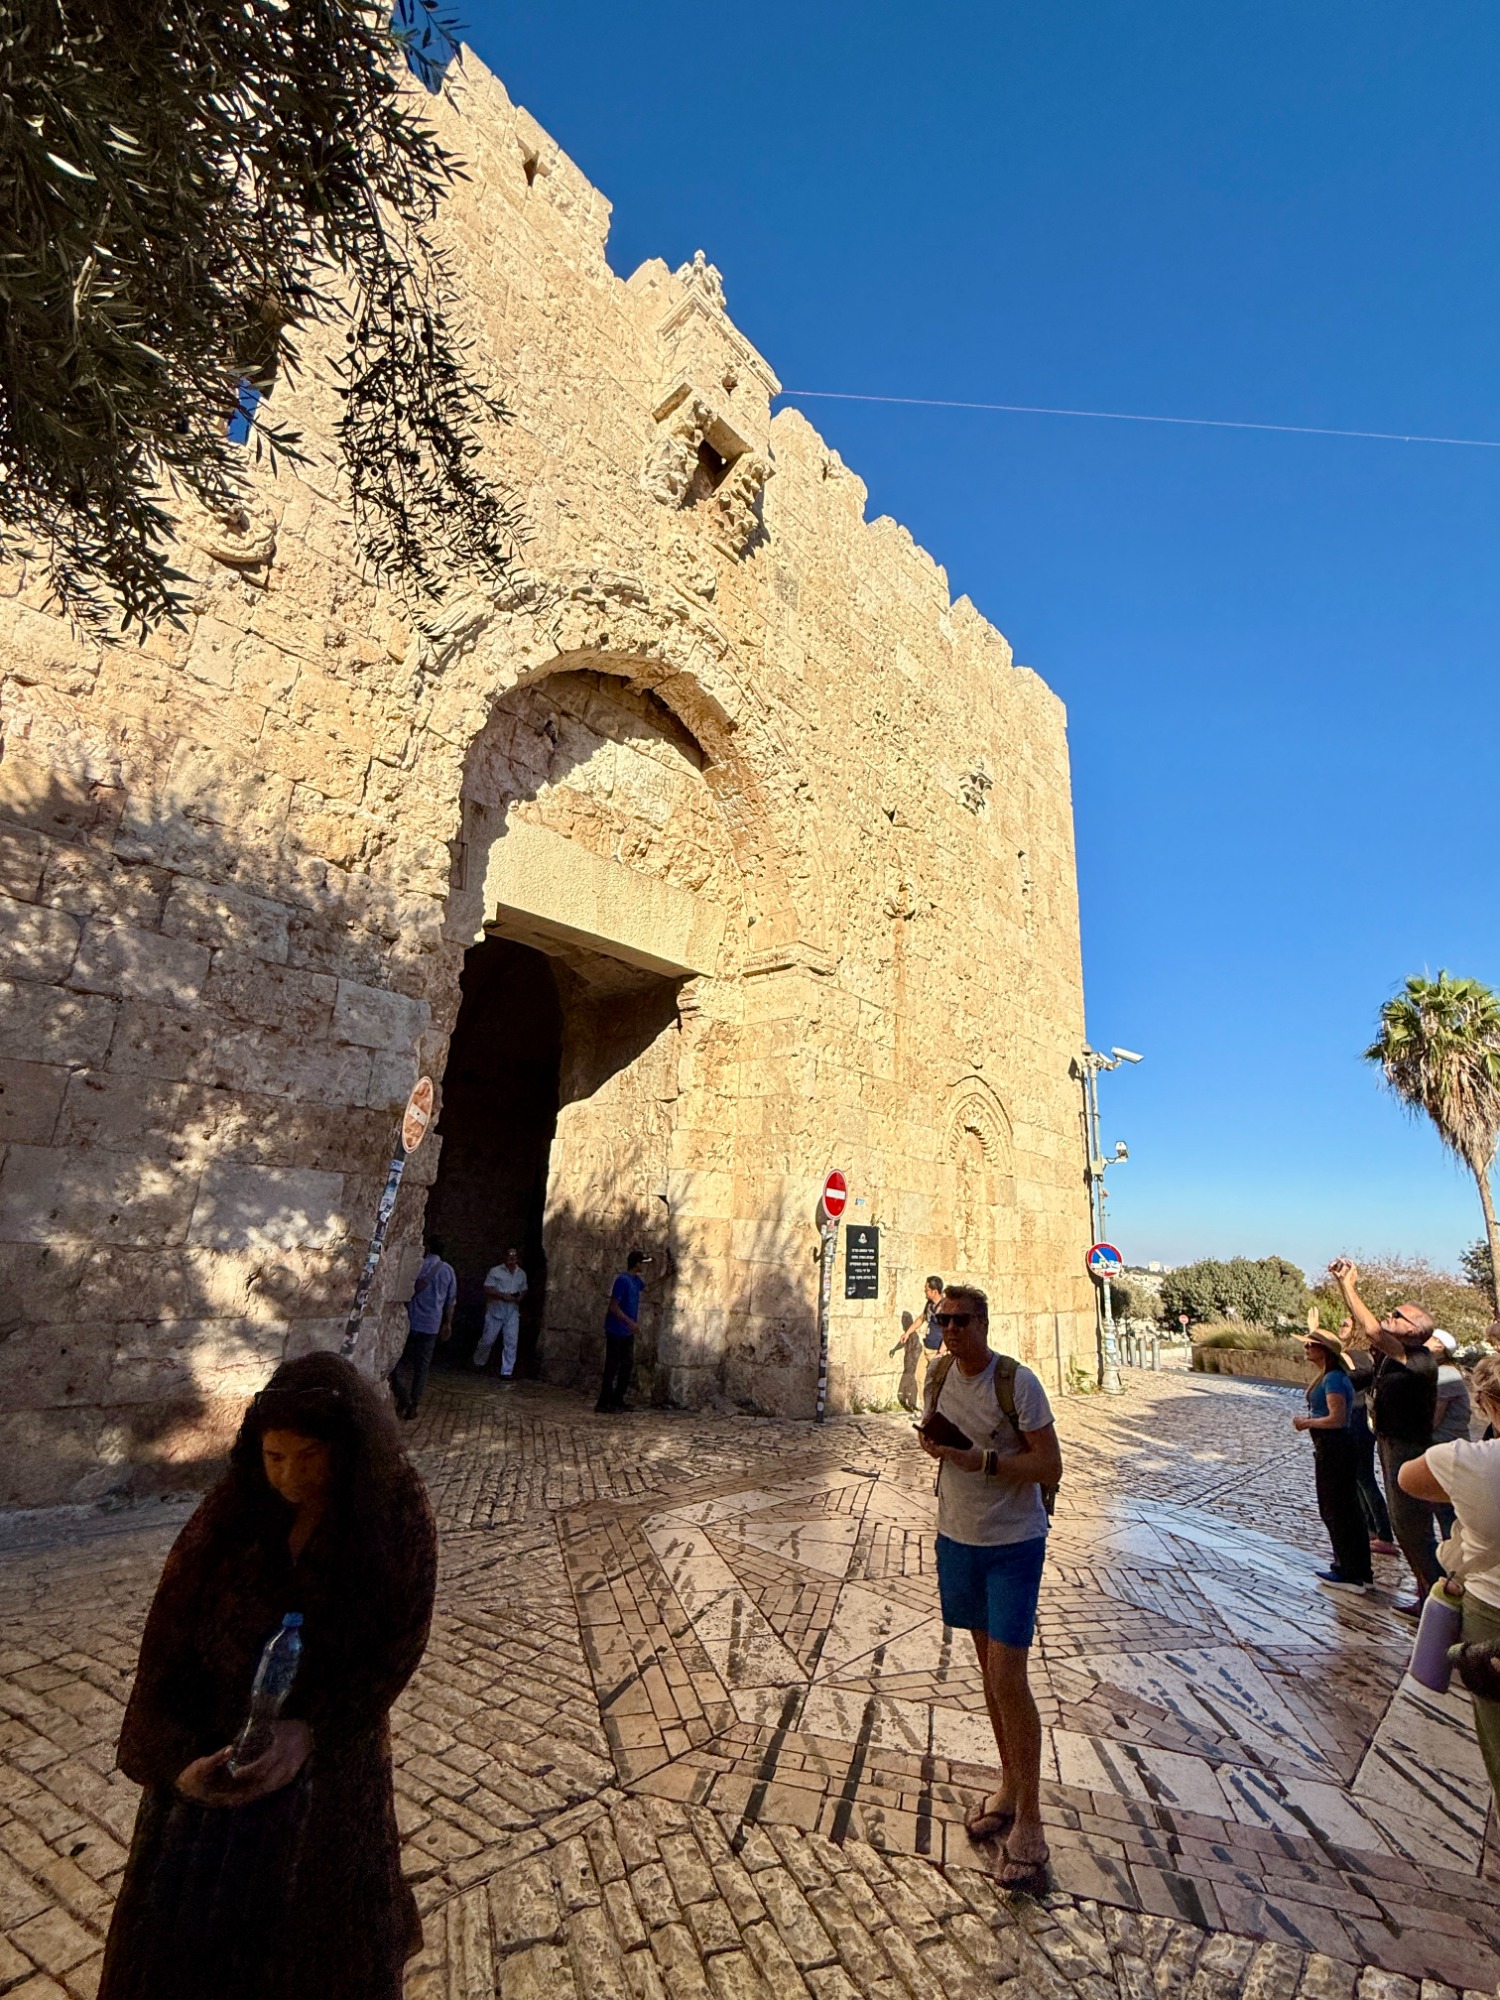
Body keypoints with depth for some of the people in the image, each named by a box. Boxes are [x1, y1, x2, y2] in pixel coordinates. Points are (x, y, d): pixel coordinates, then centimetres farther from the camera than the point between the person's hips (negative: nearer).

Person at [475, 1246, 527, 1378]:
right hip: (496, 1310, -3)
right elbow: (487, 1289, -9)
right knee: (488, 1339, 7)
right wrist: (503, 1295, -19)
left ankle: (507, 1371, 7)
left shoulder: (522, 1274, 9)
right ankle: (478, 1362, 33)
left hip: (513, 1311, 3)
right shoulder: (495, 1271, -5)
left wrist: (520, 1298, -4)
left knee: (511, 1342, 0)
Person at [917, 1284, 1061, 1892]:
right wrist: (930, 1439, -11)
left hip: (1014, 1543, -6)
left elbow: (1050, 1466, -20)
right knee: (988, 1665, 19)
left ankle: (1028, 1821, 14)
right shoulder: (938, 1375, -3)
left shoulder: (1016, 1381, -21)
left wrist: (982, 1461, -30)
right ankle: (1009, 1785, 37)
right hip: (957, 1537, 6)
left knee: (1008, 1677, -4)